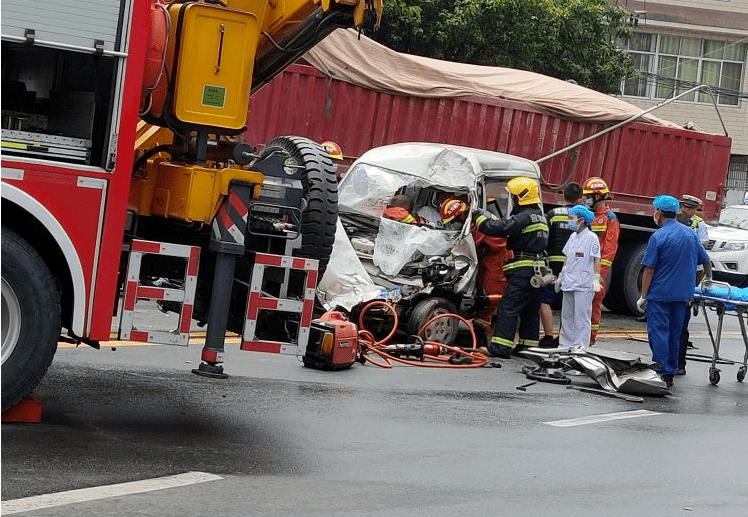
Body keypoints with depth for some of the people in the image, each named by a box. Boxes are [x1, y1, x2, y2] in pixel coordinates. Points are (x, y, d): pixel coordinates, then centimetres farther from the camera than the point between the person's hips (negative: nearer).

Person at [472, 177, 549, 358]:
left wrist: (479, 215, -4)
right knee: (531, 310, 14)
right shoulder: (540, 216, 17)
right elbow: (507, 226, 21)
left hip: (523, 270, -10)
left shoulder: (524, 217, -15)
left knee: (508, 308, -9)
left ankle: (499, 347, -11)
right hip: (538, 270, 10)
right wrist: (489, 216, 14)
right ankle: (528, 345, 19)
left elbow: (497, 228, -20)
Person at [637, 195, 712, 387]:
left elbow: (649, 270, -12)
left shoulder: (658, 237, -11)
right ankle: (671, 373, 17)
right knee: (675, 334, 12)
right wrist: (708, 278, 35)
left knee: (658, 332, -2)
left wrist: (643, 296, -6)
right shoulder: (690, 233, 7)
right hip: (683, 295, 6)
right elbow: (706, 260, 17)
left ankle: (662, 373, -6)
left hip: (659, 294, -6)